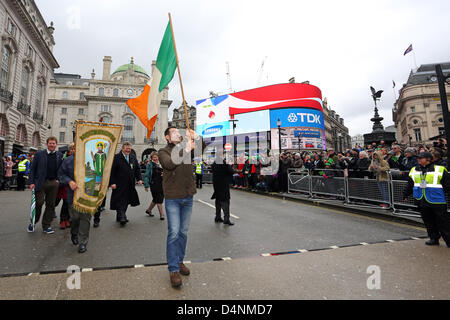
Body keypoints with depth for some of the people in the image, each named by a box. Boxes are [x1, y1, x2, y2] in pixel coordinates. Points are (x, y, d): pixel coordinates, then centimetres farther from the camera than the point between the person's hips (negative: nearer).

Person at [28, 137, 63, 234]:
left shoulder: (59, 155, 8)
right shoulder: (39, 154, 2)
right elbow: (33, 169, 0)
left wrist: (58, 179, 2)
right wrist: (32, 182, -7)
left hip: (53, 183, 2)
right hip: (40, 183, -2)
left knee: (50, 205, 6)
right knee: (38, 203, -1)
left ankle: (46, 226, 17)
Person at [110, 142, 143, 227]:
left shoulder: (133, 158, 13)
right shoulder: (116, 157, -4)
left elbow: (137, 169, 15)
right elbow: (112, 171, -6)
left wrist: (139, 179, 1)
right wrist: (112, 182, -12)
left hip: (130, 185, 5)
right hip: (119, 185, -5)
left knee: (126, 201, 11)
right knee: (120, 201, -7)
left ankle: (119, 217, 23)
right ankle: (122, 217, -4)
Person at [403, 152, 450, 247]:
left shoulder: (439, 170, -5)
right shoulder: (414, 170, 9)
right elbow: (409, 185, 16)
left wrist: (439, 193, -15)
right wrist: (405, 195, 17)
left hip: (437, 201, -4)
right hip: (421, 201, 4)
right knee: (428, 222, 13)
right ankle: (434, 238, 26)